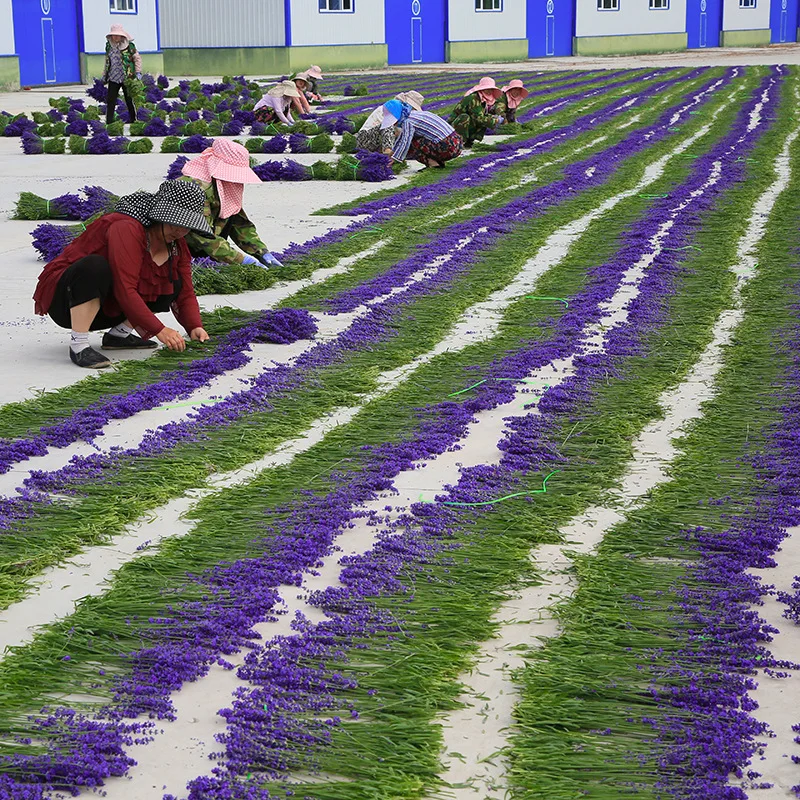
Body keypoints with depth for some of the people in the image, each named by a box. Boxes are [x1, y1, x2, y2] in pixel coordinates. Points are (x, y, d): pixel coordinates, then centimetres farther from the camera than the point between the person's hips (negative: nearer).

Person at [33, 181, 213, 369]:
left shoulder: (176, 245, 1)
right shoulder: (127, 229, -25)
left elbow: (185, 292, -1)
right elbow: (125, 290, -32)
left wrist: (195, 327, -20)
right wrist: (159, 330, -33)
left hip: (107, 309, 8)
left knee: (174, 283, -2)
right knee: (94, 265, -39)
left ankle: (119, 334, 0)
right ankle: (78, 345, -31)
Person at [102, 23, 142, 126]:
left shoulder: (129, 45, -7)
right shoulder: (109, 45, 7)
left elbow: (137, 58, 0)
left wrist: (138, 72, -9)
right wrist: (104, 75, 17)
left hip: (127, 78, -4)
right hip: (113, 78, 4)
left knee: (129, 100, 6)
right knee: (110, 100, 0)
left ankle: (133, 120, 18)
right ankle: (109, 122, 4)